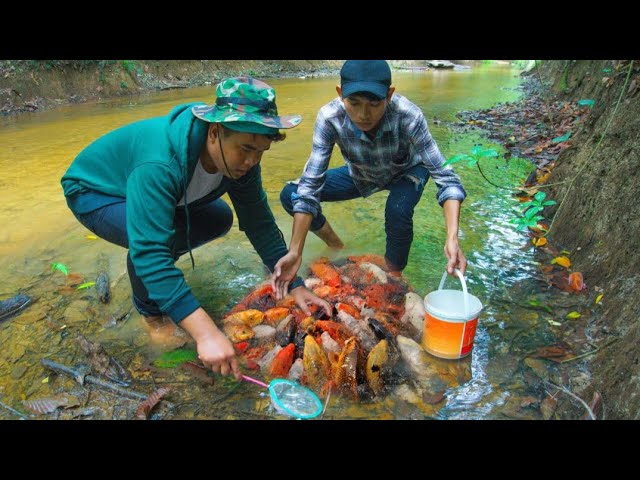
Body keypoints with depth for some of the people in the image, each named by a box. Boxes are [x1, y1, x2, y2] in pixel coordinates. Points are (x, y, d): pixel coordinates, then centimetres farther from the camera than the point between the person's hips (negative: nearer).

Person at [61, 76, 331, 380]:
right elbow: (149, 250, -49)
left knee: (219, 220, -2)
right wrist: (206, 333, -54)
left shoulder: (239, 157, -20)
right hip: (93, 192, -6)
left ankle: (154, 270, 16)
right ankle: (149, 310, -3)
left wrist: (295, 285, -17)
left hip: (153, 188, 7)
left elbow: (260, 222, -13)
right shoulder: (161, 164, -43)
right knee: (152, 240, -35)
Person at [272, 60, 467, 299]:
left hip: (407, 172, -2)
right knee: (290, 194, -15)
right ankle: (336, 248, 11)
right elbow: (310, 186, -32)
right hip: (360, 175, 2)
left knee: (398, 210, -36)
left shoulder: (407, 116, -36)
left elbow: (446, 179, -36)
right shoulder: (329, 118, -32)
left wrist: (452, 239, -52)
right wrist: (295, 252, -40)